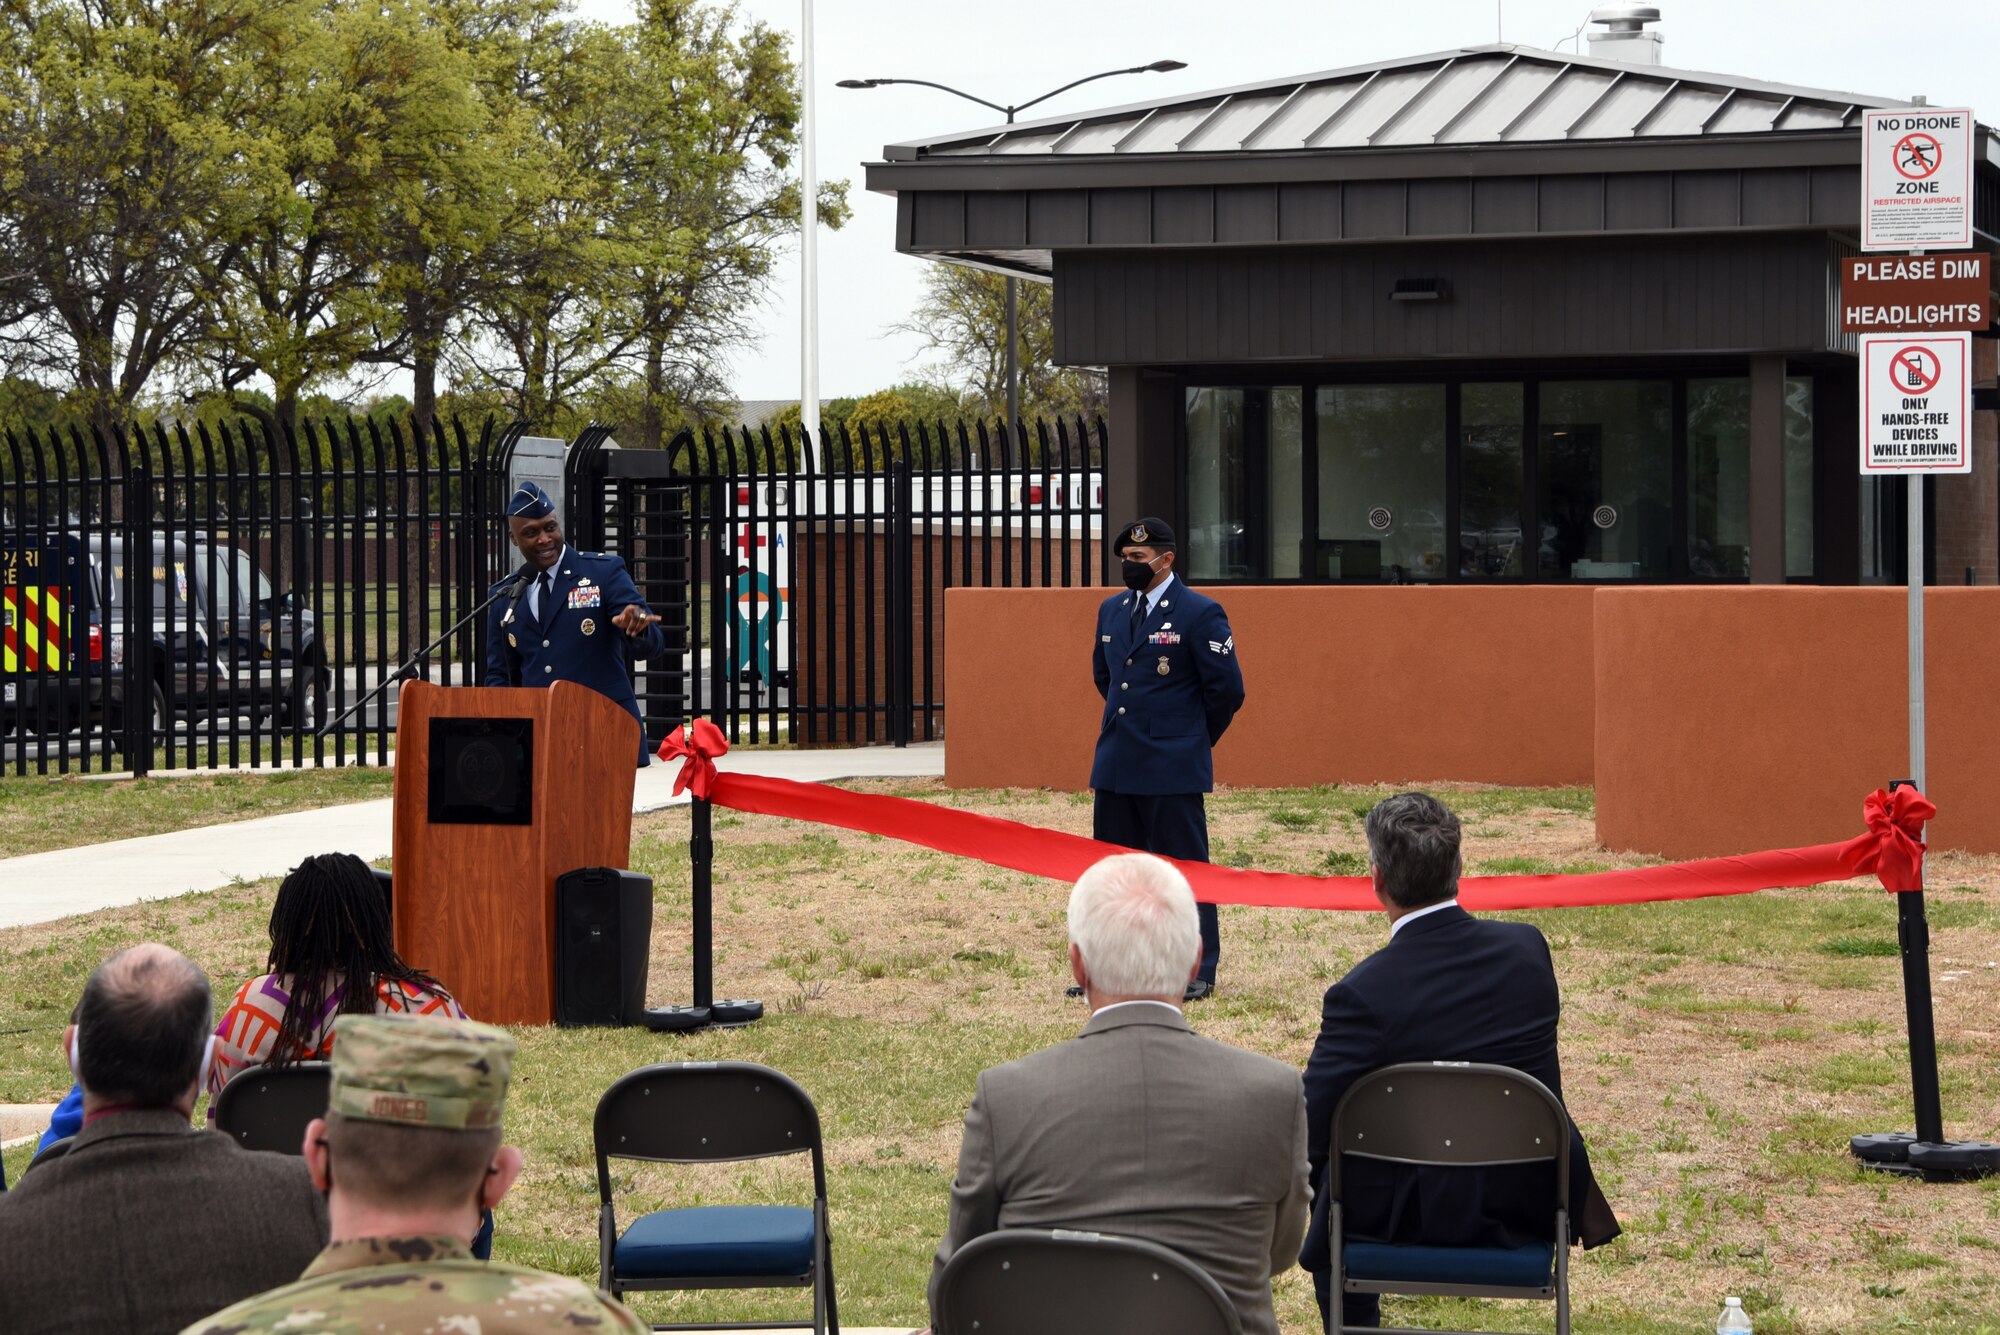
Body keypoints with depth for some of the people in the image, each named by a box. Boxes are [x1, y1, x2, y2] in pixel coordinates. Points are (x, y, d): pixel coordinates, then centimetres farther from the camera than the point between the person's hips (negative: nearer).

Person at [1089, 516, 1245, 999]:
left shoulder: (1200, 614, -8)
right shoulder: (1112, 610, 12)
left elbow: (1227, 688, -6)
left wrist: (1192, 738, 3)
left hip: (1172, 768, -7)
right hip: (1115, 765, 7)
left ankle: (1198, 972, 6)